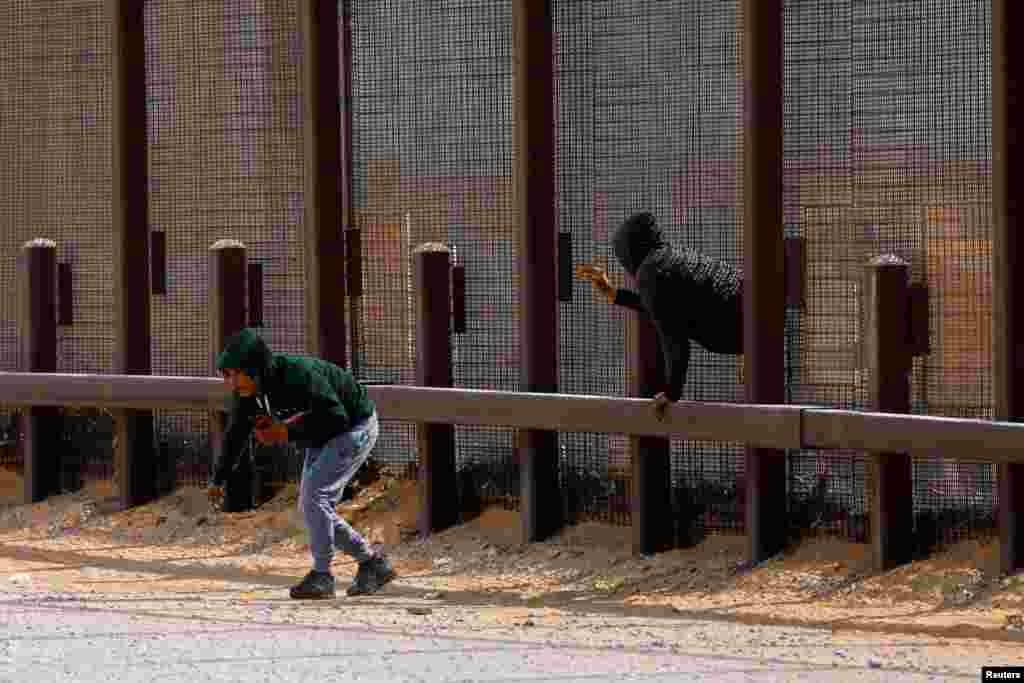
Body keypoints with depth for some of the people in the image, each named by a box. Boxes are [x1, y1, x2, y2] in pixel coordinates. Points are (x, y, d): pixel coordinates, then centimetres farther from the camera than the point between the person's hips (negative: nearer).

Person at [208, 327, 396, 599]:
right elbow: (235, 435, 4)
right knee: (309, 507, 6)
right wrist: (218, 480, 8)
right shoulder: (246, 393, -12)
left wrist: (288, 431, -32)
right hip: (321, 438, 9)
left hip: (355, 429, -9)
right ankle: (372, 562, 17)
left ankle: (322, 575, -10)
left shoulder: (298, 375, -36)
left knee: (314, 493, -19)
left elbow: (338, 416, -31)